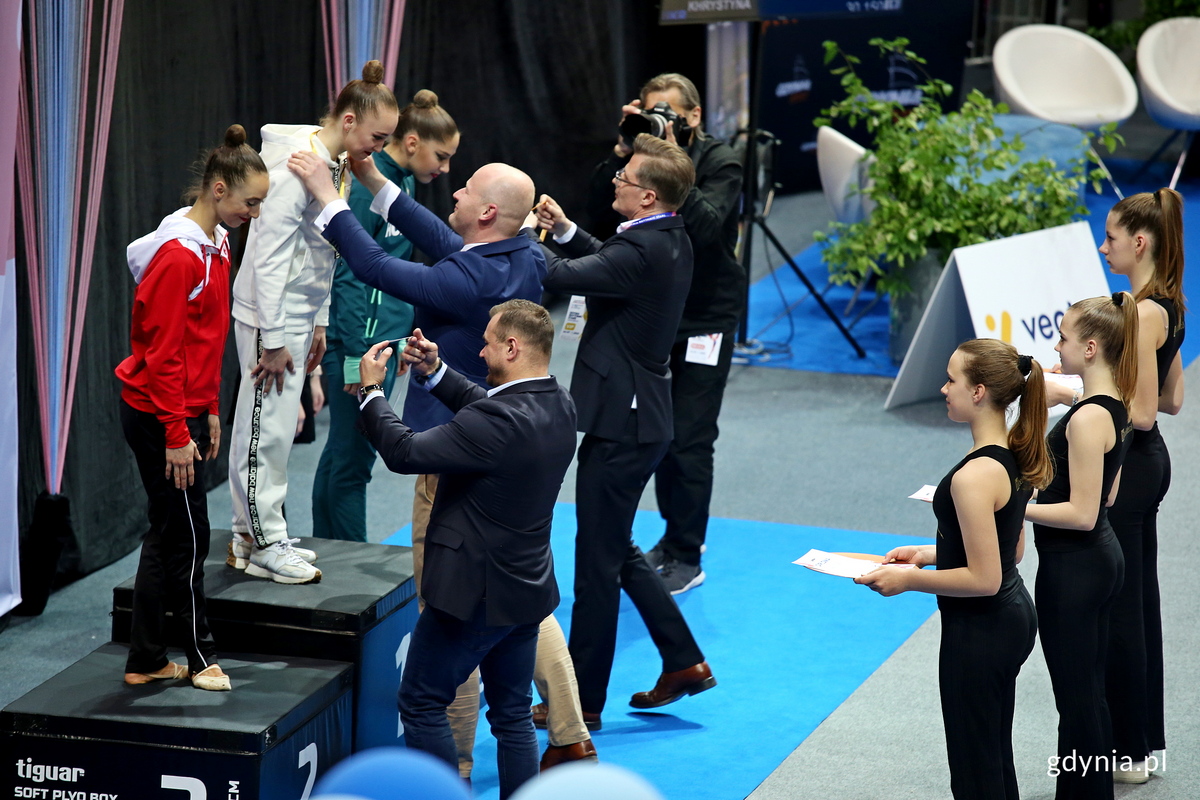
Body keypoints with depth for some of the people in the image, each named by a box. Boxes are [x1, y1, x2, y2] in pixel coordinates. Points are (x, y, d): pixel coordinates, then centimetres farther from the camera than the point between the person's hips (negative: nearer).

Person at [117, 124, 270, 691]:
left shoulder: (214, 247, 9)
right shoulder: (179, 257, -20)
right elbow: (162, 353, -21)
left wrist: (209, 412, 18)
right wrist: (177, 434, -19)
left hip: (186, 409, 10)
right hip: (158, 416, -10)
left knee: (168, 535, 13)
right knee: (187, 538, 1)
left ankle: (146, 662, 19)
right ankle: (201, 657, 13)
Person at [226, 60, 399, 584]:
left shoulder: (337, 164, 9)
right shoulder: (298, 163, -21)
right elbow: (271, 255, -22)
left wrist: (318, 323, 17)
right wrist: (274, 339, -20)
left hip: (297, 313, 10)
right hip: (270, 314, -10)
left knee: (279, 425, 15)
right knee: (267, 427, -2)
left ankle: (253, 536, 24)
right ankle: (262, 546, 5)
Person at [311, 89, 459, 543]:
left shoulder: (403, 183, 12)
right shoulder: (368, 186, -16)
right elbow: (349, 272, -19)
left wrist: (408, 332, 19)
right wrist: (357, 357, -19)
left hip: (386, 337, 9)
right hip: (361, 341, -9)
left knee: (341, 456, 16)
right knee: (352, 460, -1)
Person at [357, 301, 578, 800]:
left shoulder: (501, 422, -28)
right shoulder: (558, 407, 0)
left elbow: (405, 453, -24)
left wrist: (371, 390, -10)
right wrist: (434, 373, 7)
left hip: (475, 592, -8)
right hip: (527, 589, 8)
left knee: (421, 705, 7)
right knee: (512, 715, 16)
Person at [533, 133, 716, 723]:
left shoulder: (643, 250, -24)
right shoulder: (670, 241, 6)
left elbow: (558, 276, -26)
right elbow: (607, 262, 23)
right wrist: (563, 230, 8)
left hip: (621, 424, -10)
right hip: (638, 414, 10)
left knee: (597, 563, 1)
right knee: (616, 551, 22)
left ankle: (582, 700, 11)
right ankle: (684, 662, 27)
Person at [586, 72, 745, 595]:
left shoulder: (719, 162, -11)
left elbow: (707, 225, -28)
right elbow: (598, 211, -8)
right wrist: (623, 151, -17)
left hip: (706, 319, -5)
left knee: (688, 440, -6)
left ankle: (686, 557, 2)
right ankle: (676, 535, 28)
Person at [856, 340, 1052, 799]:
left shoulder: (974, 476, -27)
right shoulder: (1017, 455, 3)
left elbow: (984, 579, -25)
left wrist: (908, 580, -15)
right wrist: (928, 553, 11)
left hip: (979, 634, -10)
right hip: (1013, 619, 10)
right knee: (997, 762, 21)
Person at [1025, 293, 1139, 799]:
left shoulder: (1086, 419, -23)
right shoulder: (1116, 406, 6)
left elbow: (1082, 514, -23)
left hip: (1073, 567, -10)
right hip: (1102, 557, 10)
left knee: (1075, 698, 1)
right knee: (1089, 691, 19)